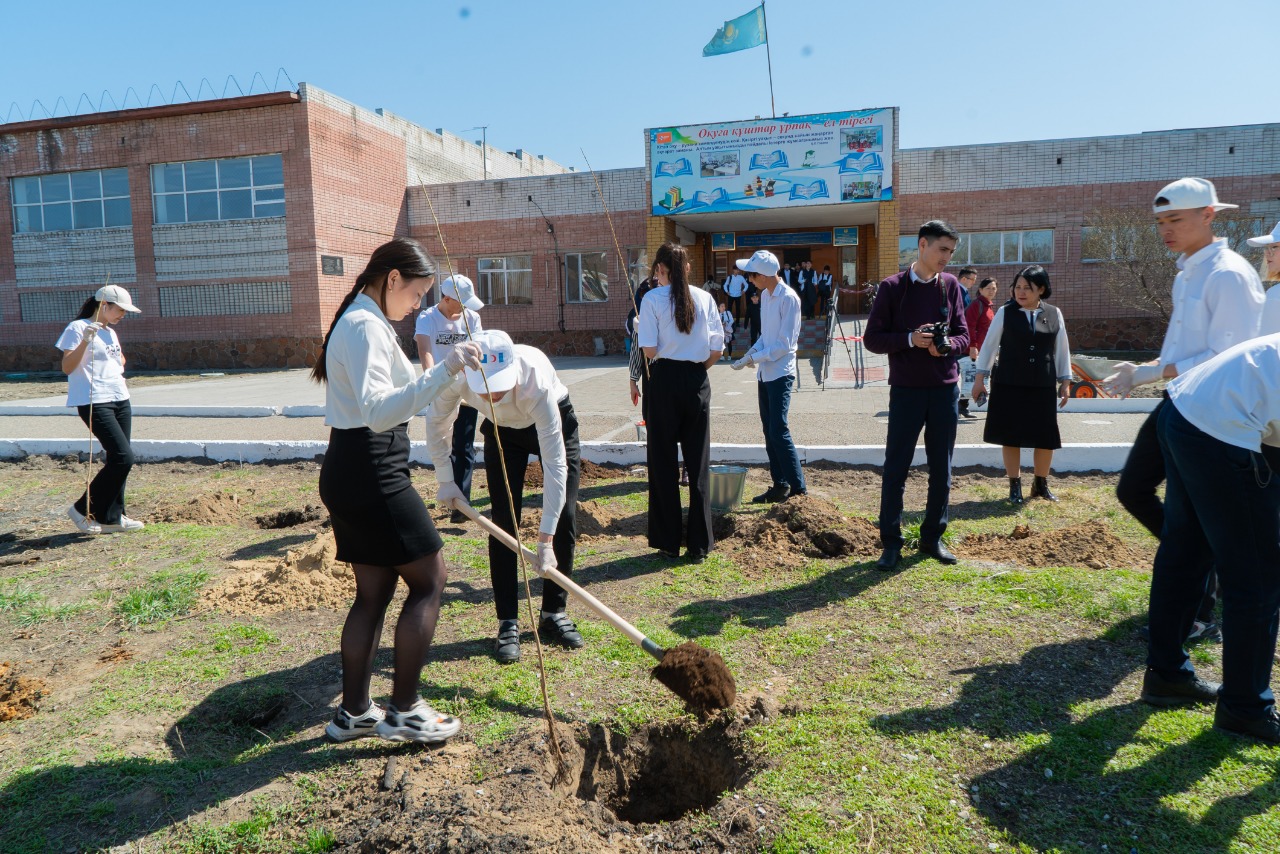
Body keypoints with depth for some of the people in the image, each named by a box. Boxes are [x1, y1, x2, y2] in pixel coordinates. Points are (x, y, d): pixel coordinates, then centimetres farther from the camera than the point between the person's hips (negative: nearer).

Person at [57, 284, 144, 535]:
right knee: (123, 457, -15)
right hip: (95, 403, -8)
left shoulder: (111, 333, 18)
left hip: (121, 400, 8)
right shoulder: (77, 327, -6)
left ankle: (112, 517, 15)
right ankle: (82, 509, -1)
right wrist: (85, 341, -26)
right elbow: (67, 367, -14)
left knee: (118, 459, 7)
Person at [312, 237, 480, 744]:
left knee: (374, 591, 14)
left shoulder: (361, 321, 18)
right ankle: (403, 711, 6)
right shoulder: (366, 326, -15)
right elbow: (378, 410, -28)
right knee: (430, 578, -2)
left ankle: (353, 713, 22)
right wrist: (444, 371, -34)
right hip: (370, 473, -10)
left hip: (350, 472, 10)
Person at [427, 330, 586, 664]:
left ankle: (554, 613, 10)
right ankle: (508, 623, 3)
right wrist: (445, 481, -9)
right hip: (502, 430, 2)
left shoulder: (537, 381, -43)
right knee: (504, 522, -7)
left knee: (564, 519, -6)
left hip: (554, 421, -2)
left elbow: (554, 463, -39)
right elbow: (437, 424, -11)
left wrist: (545, 539, -38)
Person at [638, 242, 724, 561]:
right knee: (698, 462, 9)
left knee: (663, 462, 8)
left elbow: (649, 349, -10)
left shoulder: (653, 299, -5)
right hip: (698, 382, 3)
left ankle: (669, 541, 13)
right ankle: (699, 544, 13)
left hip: (666, 380, -3)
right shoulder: (704, 298, 4)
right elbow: (717, 349, 2)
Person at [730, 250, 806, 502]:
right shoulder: (765, 295, 11)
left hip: (781, 373, -8)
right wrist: (752, 351, 2)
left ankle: (798, 488, -5)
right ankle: (780, 486, 20)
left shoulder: (789, 299, -15)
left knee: (779, 431, -12)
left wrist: (753, 358, -16)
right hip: (764, 374, 8)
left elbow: (785, 345, -17)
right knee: (769, 431, 11)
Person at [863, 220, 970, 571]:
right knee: (895, 468, 0)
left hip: (945, 389, 4)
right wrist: (910, 339, -19)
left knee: (941, 468, 9)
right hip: (906, 390, -3)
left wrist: (947, 344, -14)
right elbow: (872, 338, -4)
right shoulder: (892, 287, -3)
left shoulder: (951, 285, 7)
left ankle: (932, 538, 23)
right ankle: (891, 543, 10)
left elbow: (964, 335, 8)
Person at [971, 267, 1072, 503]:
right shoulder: (1005, 313, -2)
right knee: (1010, 436, 4)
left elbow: (1062, 349, 10)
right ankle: (1015, 485, 18)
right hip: (1009, 385, -2)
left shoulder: (1054, 314, 4)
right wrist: (980, 378, 1)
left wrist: (1065, 381, 9)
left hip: (1043, 385, 2)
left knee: (1046, 437, 6)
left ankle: (1041, 484, 26)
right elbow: (989, 345, 3)